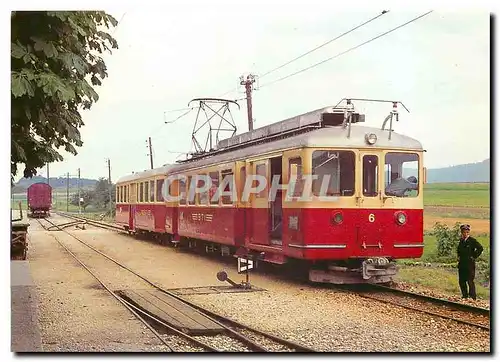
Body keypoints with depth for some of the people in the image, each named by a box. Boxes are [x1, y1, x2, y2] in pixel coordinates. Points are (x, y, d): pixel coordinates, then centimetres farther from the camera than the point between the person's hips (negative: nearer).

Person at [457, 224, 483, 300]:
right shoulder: (461, 240, 12)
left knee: (470, 281, -7)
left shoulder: (472, 240, -8)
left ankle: (472, 297, -1)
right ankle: (465, 296, 21)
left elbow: (480, 248, -17)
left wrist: (474, 256, -13)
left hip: (470, 264, -7)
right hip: (462, 264, 7)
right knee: (461, 281, 10)